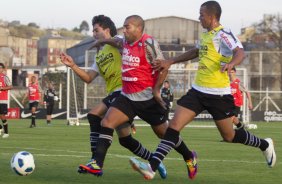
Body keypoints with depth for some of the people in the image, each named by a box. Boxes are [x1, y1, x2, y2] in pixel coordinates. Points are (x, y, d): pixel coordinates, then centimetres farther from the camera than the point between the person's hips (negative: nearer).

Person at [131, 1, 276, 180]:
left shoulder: (223, 34, -12)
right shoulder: (206, 35, 13)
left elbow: (240, 52, -27)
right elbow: (196, 51, 32)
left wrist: (230, 63, -48)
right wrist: (170, 62, 32)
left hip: (218, 94, -7)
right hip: (198, 90, 7)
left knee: (229, 136, 4)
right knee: (174, 125, -7)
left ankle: (265, 145, 31)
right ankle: (152, 167, -13)